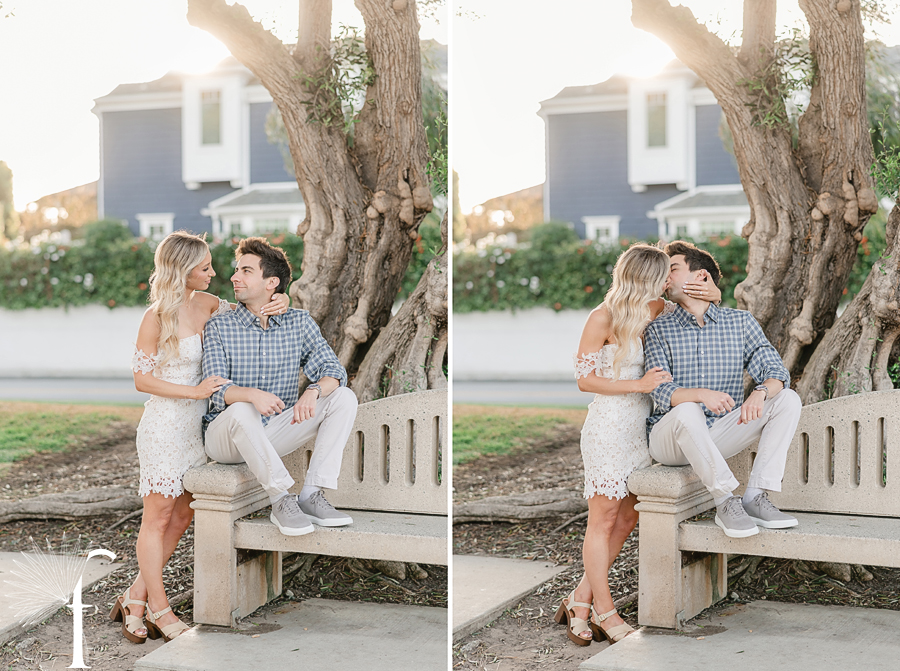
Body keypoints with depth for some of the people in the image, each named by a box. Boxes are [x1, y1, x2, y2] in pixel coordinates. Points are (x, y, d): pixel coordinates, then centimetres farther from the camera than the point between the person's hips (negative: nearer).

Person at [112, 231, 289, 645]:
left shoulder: (205, 304, 5)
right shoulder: (156, 318, -14)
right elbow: (142, 379, -11)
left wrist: (277, 303, -3)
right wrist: (195, 391, -17)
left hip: (196, 425, 7)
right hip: (164, 425, -7)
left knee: (181, 517, 10)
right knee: (157, 517, 2)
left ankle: (135, 598, 20)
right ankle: (159, 610, 10)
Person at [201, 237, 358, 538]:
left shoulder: (298, 322, 2)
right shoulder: (219, 327, -5)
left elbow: (333, 370, -7)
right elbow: (217, 390, -16)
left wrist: (313, 392, -31)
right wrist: (251, 394, -39)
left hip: (275, 434, 4)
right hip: (227, 437, -3)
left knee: (344, 398, -13)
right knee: (240, 411, -38)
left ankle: (311, 494, -20)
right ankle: (281, 500, -29)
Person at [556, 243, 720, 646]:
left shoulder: (657, 311, 6)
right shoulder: (603, 318, -12)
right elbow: (584, 379, -10)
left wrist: (711, 294, -1)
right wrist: (639, 384, -16)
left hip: (640, 427, 7)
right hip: (608, 427, -7)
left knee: (626, 519, 8)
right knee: (604, 520, 1)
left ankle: (580, 600, 18)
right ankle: (604, 612, 9)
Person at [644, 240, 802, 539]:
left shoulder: (740, 322, 5)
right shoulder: (659, 330, -2)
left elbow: (776, 372, -6)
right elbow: (661, 393, -15)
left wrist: (761, 391, -31)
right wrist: (701, 394, -36)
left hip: (720, 436, 3)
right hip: (671, 440, -3)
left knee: (788, 399, -14)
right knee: (687, 411, -37)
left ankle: (755, 496, -20)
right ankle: (726, 502, -28)